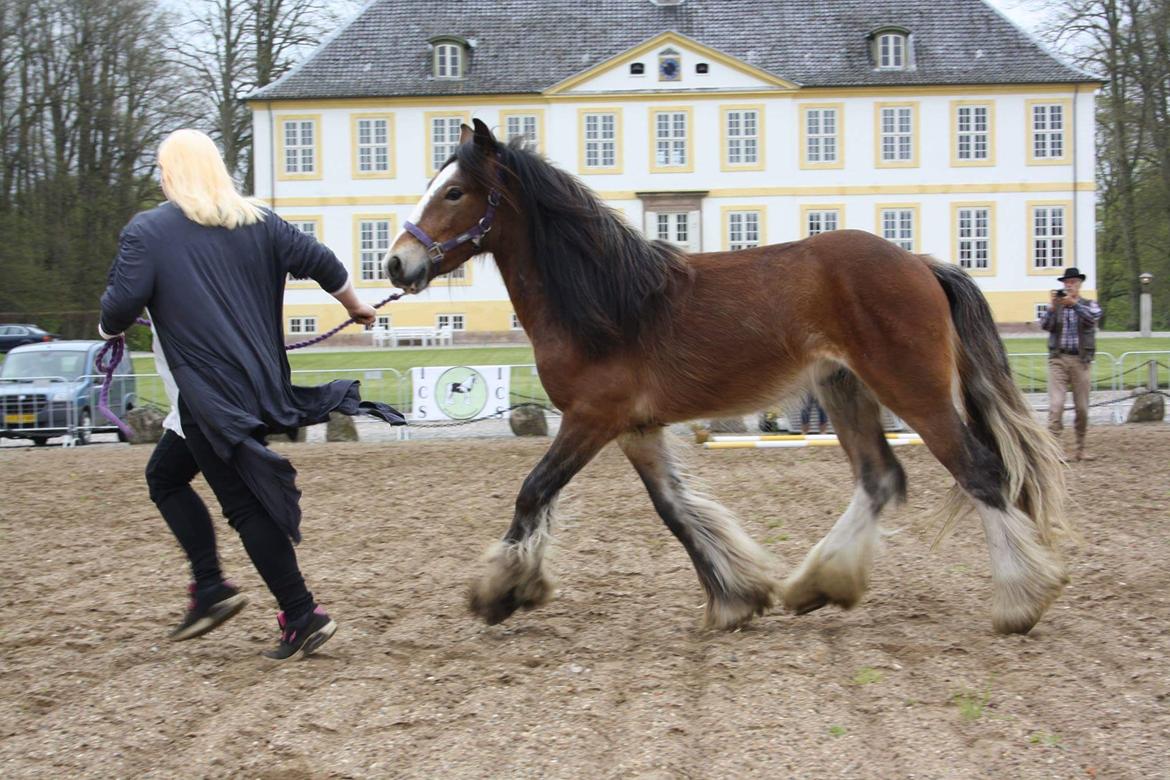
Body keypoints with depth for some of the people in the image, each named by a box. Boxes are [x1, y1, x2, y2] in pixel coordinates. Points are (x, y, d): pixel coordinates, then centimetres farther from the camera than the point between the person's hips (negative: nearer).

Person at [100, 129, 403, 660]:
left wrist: (109, 328, 10)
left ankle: (302, 617, -2)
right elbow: (320, 263, 9)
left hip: (208, 395, -7)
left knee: (245, 504, -2)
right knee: (164, 475, 21)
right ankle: (209, 589, 15)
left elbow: (120, 307, -14)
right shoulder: (257, 223, 9)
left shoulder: (146, 232, -7)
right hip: (260, 388, 7)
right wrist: (355, 307, 27)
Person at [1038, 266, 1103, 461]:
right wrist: (1052, 307, -20)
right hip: (1058, 359, -1)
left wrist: (1074, 303, -26)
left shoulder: (1089, 305, 10)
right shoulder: (1055, 306, 11)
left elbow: (1093, 317, -13)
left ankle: (1080, 449, 14)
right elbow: (1045, 325, -4)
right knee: (1056, 405, -12)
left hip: (1081, 360, 1)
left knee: (1082, 408, 4)